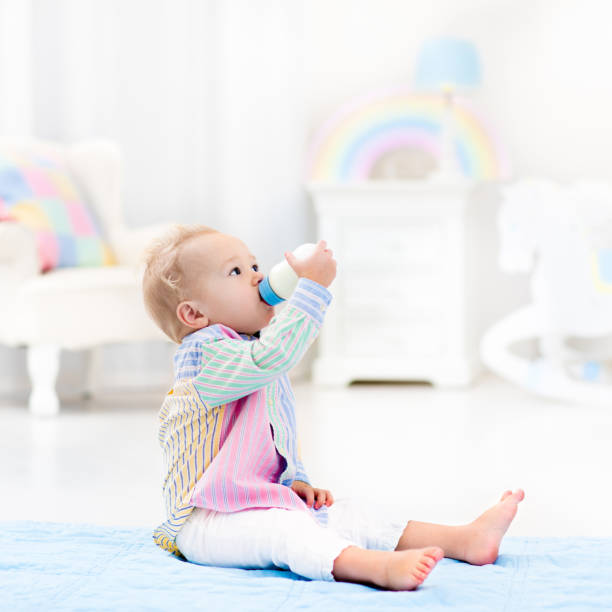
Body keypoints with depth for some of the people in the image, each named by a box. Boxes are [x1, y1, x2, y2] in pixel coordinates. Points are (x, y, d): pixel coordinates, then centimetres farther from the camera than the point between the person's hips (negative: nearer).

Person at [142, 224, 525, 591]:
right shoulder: (210, 358, -15)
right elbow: (272, 354, -34)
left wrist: (295, 482, 11)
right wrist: (313, 287, -31)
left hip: (263, 505, 10)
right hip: (209, 523, -10)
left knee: (339, 517, -2)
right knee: (282, 530, -33)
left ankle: (464, 539, -9)